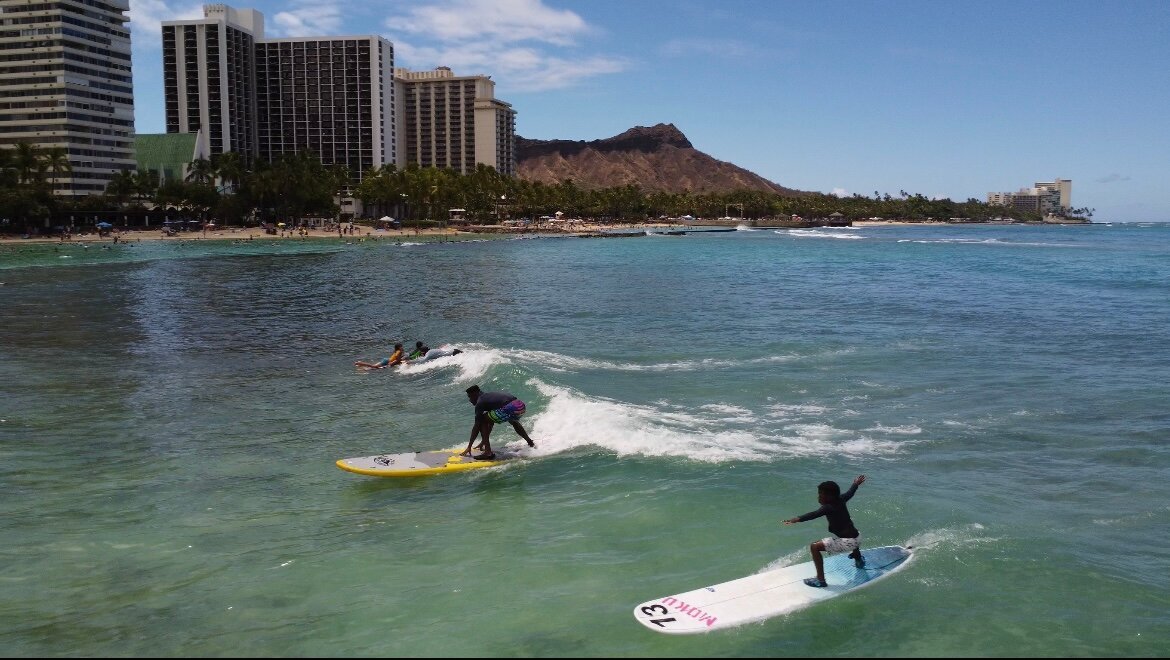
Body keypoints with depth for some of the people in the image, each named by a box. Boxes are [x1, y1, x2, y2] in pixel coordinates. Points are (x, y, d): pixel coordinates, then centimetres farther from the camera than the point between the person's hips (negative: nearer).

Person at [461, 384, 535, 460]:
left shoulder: (480, 402, 4)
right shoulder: (488, 397, 29)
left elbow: (476, 426, 1)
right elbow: (491, 421, 34)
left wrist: (469, 447, 6)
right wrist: (484, 441, 39)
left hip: (510, 408, -9)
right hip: (521, 406, 9)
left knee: (482, 421, 3)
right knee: (514, 421, 43)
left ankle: (488, 452, -2)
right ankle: (530, 442, 55)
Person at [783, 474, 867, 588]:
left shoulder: (828, 508, -15)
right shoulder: (841, 500, 7)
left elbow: (814, 514, -33)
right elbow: (850, 492, 27)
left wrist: (798, 519, -47)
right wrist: (856, 484, 49)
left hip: (846, 542, -9)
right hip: (857, 537, 9)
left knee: (814, 547, -12)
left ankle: (820, 579, -16)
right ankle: (858, 559, 71)